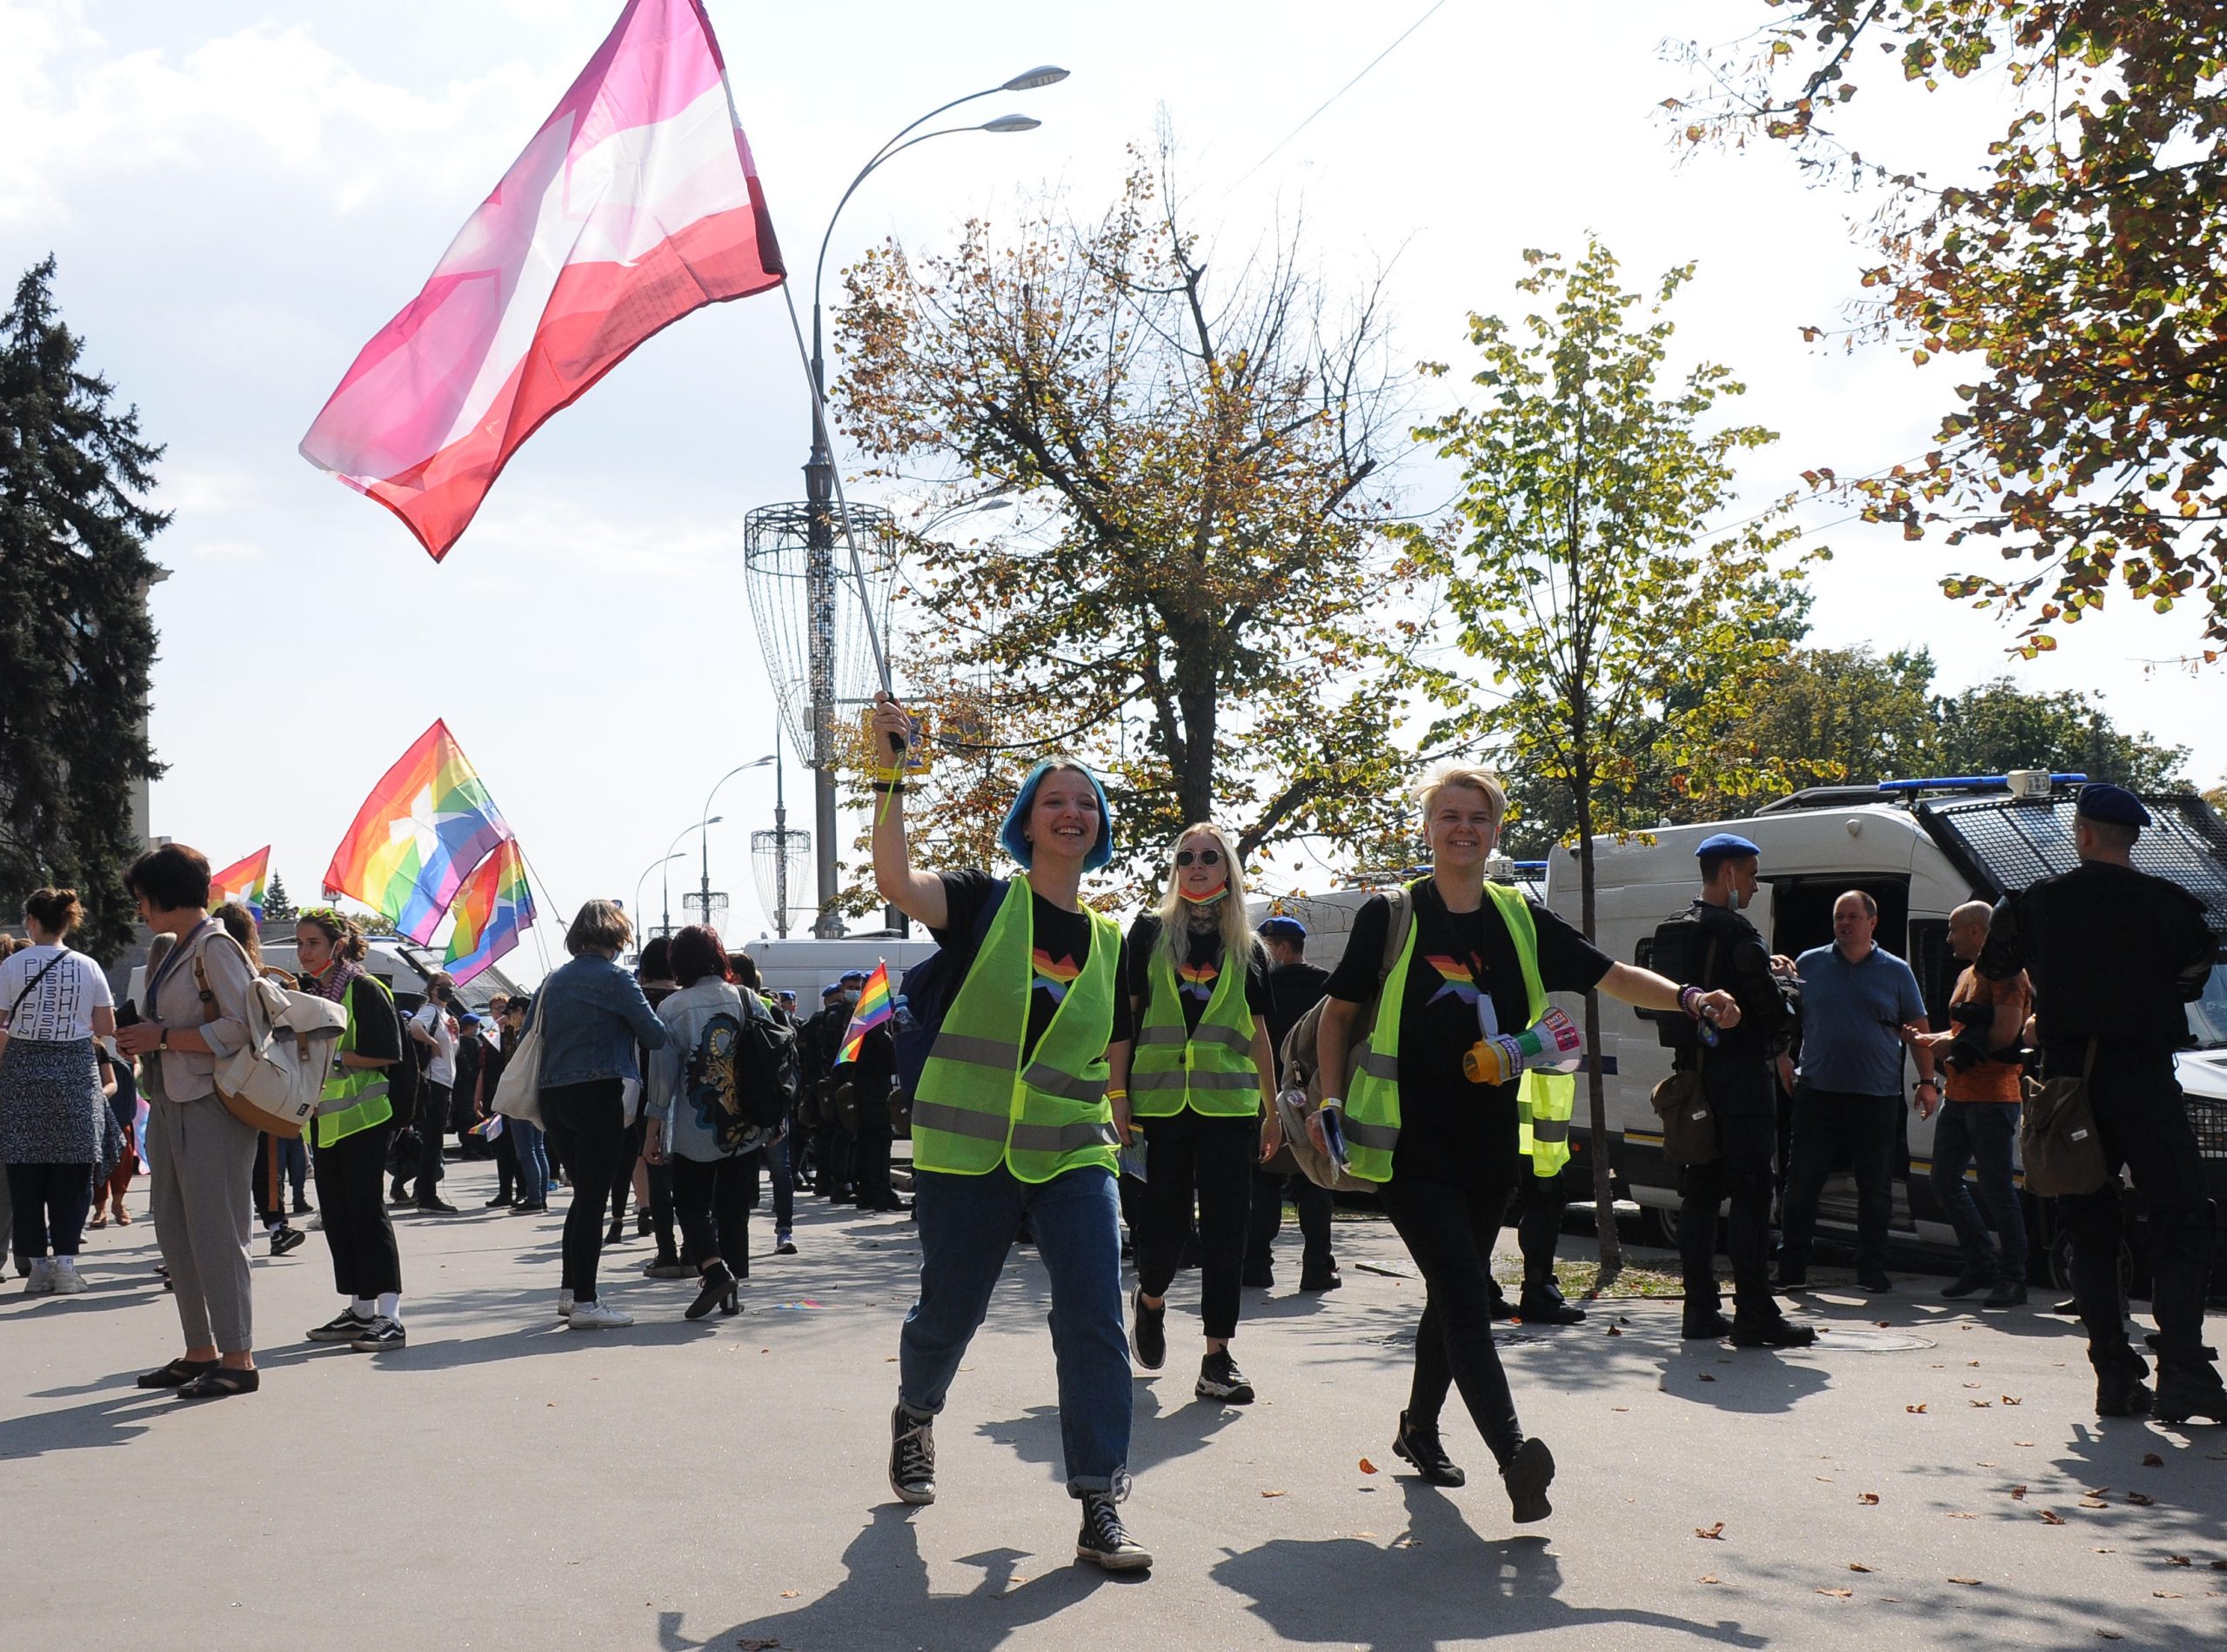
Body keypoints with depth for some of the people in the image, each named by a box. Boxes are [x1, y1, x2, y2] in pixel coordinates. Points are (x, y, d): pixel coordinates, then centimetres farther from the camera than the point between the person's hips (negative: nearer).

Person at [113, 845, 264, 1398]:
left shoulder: (215, 947, -11)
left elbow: (241, 1027, -20)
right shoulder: (173, 949, 17)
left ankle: (237, 1359, -1)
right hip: (171, 1106, 10)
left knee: (214, 1233, -7)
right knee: (175, 1232, 11)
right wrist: (145, 1041, 7)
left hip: (211, 1108, -10)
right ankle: (200, 1351, 19)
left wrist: (163, 1037, -15)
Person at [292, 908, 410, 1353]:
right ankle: (359, 1310, 17)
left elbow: (386, 1055, -14)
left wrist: (334, 1056, -18)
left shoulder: (365, 990, -10)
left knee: (366, 1208, -10)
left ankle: (389, 1317, -10)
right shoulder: (305, 991, 14)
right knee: (335, 1211, 9)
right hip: (324, 1117, 8)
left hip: (363, 1115, -8)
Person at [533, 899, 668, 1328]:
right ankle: (584, 1303, -3)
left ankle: (569, 1291, 21)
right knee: (592, 1198, -4)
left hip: (554, 1098, 7)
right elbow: (655, 1034, -9)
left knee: (584, 1193, 18)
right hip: (599, 1096, -7)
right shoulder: (613, 978, -9)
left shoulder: (554, 980, 12)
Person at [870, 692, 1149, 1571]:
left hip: (1071, 1153, 3)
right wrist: (891, 776, -26)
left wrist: (1120, 1138, 11)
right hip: (965, 1151, -2)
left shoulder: (1110, 941, 10)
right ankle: (914, 1416, 45)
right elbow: (896, 881, -22)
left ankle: (1101, 1512, -5)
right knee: (948, 1312, 11)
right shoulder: (985, 902, -1)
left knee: (1095, 1318, -10)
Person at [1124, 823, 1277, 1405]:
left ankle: (1217, 1356, 4)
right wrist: (1118, 1093, -3)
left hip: (1230, 1101, 2)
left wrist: (1273, 1108, 11)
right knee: (1164, 1221, 1)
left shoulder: (1245, 947, 12)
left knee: (1225, 1227, -2)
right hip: (1160, 1099, -1)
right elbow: (1123, 1013, 4)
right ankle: (1150, 1301, 33)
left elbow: (1257, 1033, 15)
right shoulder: (1150, 932, 7)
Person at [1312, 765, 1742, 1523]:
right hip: (1412, 1143, -5)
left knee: (1455, 1291, 17)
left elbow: (1613, 976, 5)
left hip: (1492, 1145, 5)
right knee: (1465, 1297, -16)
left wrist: (1686, 998, -11)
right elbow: (1339, 1012, 6)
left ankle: (1420, 1427, 36)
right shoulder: (1390, 916, -2)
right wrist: (1333, 1099, -3)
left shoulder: (1521, 920, 8)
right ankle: (1515, 1455, -25)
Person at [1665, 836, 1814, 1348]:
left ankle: (1700, 1309, 14)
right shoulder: (1737, 933, -15)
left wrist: (1764, 970, 18)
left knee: (1699, 1192, 10)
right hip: (1742, 1073, -8)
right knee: (1751, 1196, -5)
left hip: (1696, 1072, 9)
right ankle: (1754, 1314, -4)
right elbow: (1773, 1010, -16)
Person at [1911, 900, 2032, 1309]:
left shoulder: (2006, 973, -10)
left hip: (1993, 1097, -10)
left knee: (1996, 1188, -7)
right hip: (1959, 1095, 10)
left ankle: (2013, 1279, 0)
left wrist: (1954, 1046, -12)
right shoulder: (1968, 975, 20)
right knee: (1945, 1181, 10)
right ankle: (1981, 1267, 19)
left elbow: (2005, 1033, -19)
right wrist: (1931, 1039, 12)